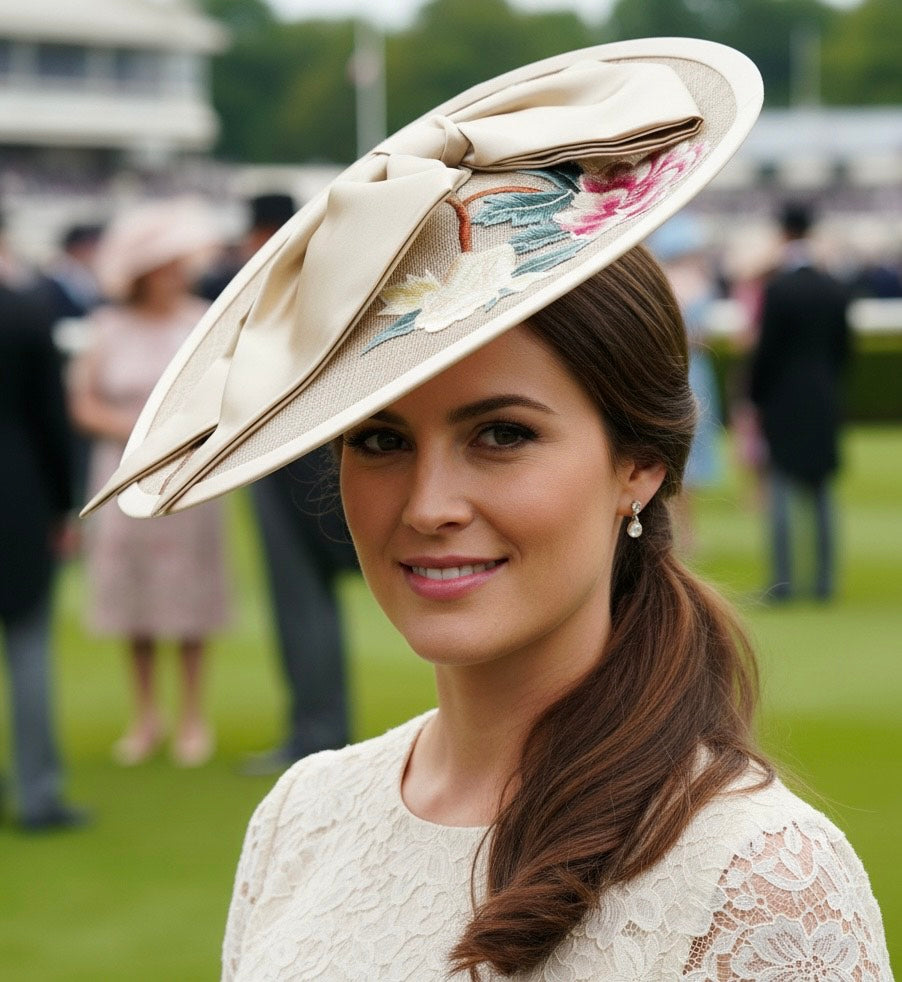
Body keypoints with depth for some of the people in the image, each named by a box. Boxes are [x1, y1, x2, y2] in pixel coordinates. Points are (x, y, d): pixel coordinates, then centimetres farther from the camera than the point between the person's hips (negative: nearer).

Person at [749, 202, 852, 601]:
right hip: (825, 404, 5)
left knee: (782, 490, -1)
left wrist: (756, 394, 1)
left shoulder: (777, 289, -13)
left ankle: (783, 579, -4)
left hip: (783, 403, -5)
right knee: (821, 493, 10)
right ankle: (824, 579, 11)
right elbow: (844, 346, 8)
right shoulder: (836, 290, 3)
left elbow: (766, 349, -12)